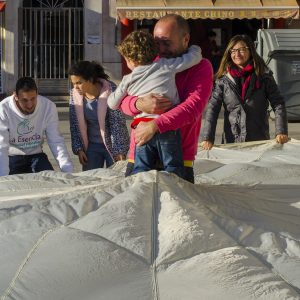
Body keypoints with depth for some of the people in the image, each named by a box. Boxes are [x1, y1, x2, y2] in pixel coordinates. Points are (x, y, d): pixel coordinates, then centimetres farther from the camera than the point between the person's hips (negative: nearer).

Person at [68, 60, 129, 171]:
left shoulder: (110, 91, -17)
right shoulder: (75, 94, -4)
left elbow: (117, 123, -17)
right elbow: (75, 124, 2)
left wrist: (119, 151, -18)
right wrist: (78, 148, -2)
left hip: (113, 144, -4)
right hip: (92, 146, 4)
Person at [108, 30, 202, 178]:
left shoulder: (128, 80, 8)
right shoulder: (166, 66, 1)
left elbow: (112, 103, 18)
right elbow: (195, 56, 3)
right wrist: (194, 49, 26)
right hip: (168, 128, -2)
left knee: (140, 169, 10)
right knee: (173, 168, 3)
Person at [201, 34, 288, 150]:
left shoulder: (264, 76, 2)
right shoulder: (223, 79, 2)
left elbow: (278, 104, 0)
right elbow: (212, 108, -3)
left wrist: (281, 132, -13)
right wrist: (208, 138, -13)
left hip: (259, 141, 0)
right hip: (231, 142, 0)